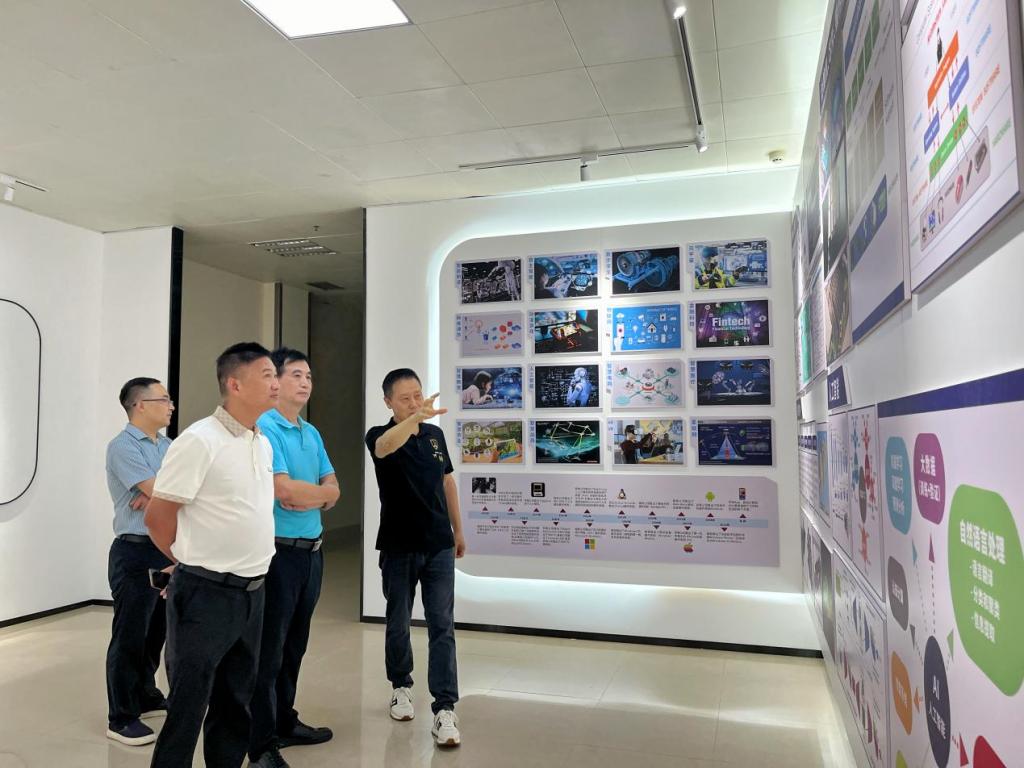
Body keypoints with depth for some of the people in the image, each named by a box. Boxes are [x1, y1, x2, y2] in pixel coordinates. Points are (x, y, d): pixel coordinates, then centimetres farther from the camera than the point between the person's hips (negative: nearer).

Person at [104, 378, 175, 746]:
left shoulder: (168, 446, 10)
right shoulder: (123, 447, -13)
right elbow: (161, 493, -21)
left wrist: (158, 494, -15)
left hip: (168, 549, 7)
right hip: (135, 553, -7)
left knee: (156, 632, 17)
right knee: (130, 636, 1)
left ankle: (145, 696, 33)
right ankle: (120, 718, 12)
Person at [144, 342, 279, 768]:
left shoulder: (264, 443, 9)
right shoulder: (199, 440, -15)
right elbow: (157, 516, -12)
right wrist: (195, 561, 1)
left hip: (253, 592, 7)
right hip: (206, 594, -7)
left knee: (237, 701, 18)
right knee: (188, 706, 5)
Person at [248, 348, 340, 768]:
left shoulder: (312, 433, 11)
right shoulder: (264, 428, -14)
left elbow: (332, 490, 9)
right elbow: (285, 492, -22)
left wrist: (307, 496, -11)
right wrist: (322, 492, -5)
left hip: (312, 550, 8)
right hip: (279, 552, -8)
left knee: (294, 646, 19)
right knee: (268, 650, 3)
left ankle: (285, 722, 34)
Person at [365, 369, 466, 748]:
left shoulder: (435, 434, 5)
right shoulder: (379, 436, -10)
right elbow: (386, 446, -36)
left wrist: (458, 530, 15)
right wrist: (415, 418, -55)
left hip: (439, 546, 2)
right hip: (399, 547, -2)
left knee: (442, 627, -1)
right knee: (398, 624, 13)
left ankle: (445, 709, 2)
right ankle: (401, 687, 35)